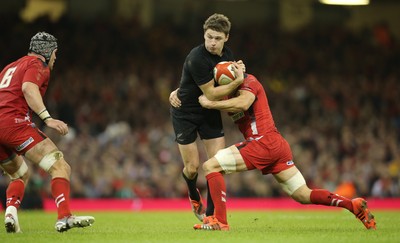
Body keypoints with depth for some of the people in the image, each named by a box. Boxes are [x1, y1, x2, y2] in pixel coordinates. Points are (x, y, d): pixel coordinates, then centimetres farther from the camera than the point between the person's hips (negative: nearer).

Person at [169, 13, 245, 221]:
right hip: (185, 113, -6)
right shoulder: (197, 58, -28)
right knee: (192, 167, -1)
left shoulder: (227, 54, -4)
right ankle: (194, 196, 34)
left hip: (210, 112, 6)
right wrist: (238, 81, -31)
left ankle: (210, 215, 3)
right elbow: (211, 93, -24)